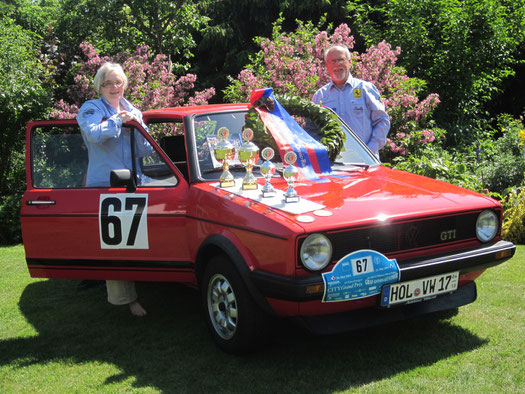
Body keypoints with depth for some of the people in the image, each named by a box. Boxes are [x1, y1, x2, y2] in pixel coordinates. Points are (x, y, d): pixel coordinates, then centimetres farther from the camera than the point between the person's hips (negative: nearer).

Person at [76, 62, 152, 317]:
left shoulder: (132, 111, 17)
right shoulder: (91, 109, 3)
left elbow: (146, 151, 11)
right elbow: (94, 135, -19)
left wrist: (138, 125, -4)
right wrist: (119, 119, -10)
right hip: (104, 185, -5)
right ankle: (126, 297, -4)